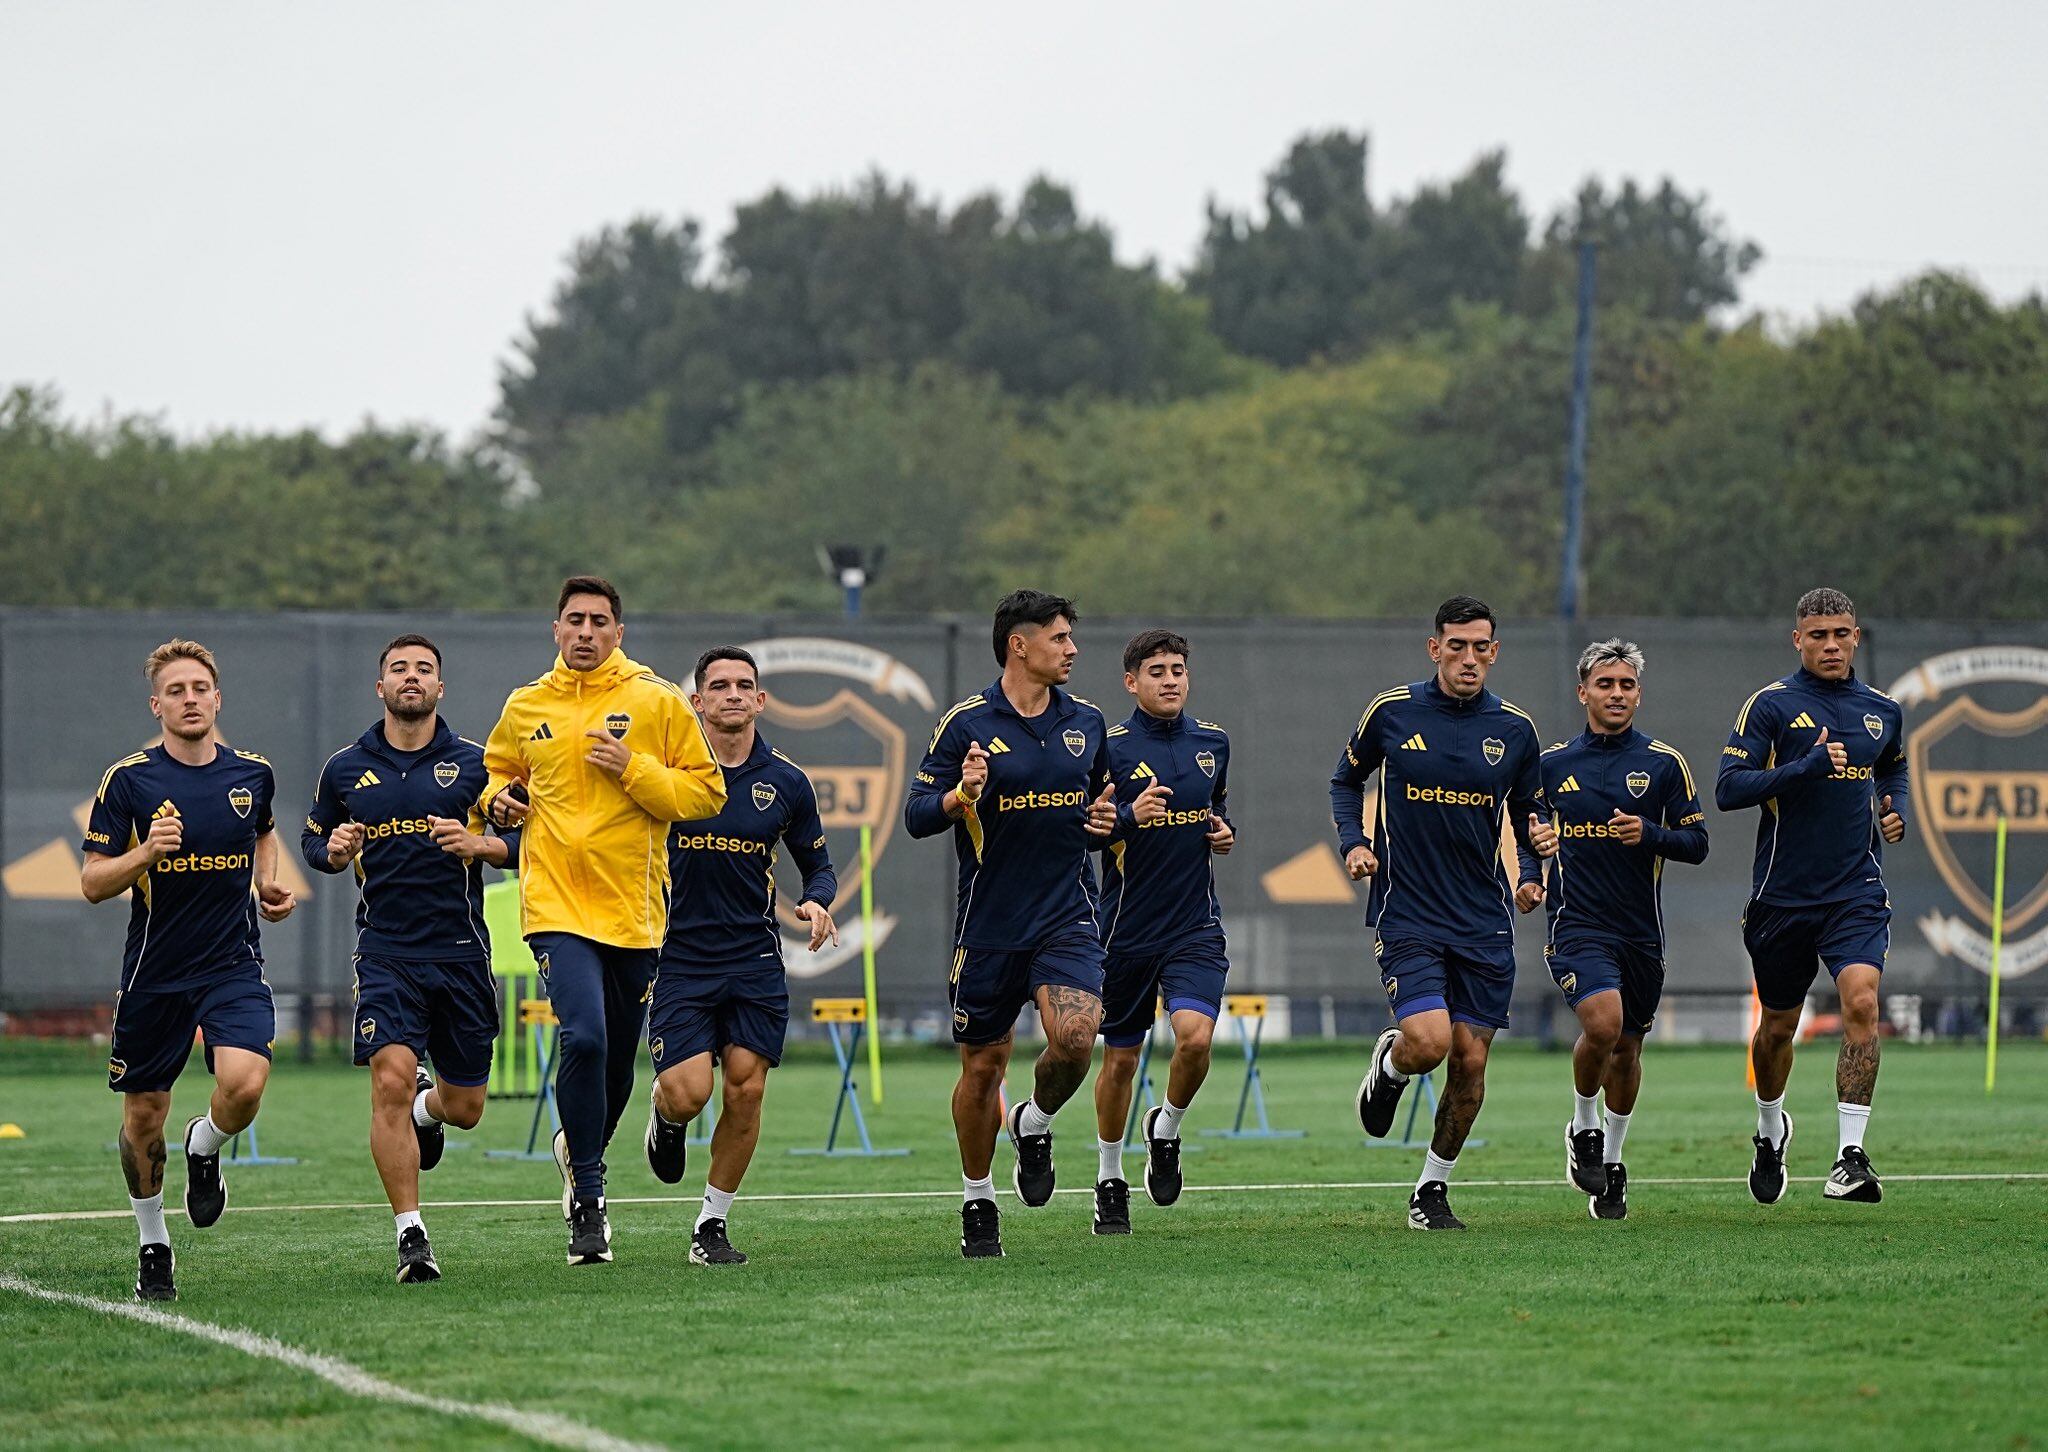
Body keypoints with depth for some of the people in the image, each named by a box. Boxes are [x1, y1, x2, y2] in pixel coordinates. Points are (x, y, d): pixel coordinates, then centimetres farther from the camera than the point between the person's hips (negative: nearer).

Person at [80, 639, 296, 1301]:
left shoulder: (253, 773, 2)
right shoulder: (129, 779, -6)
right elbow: (93, 882, -5)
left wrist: (268, 884, 8)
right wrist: (145, 853, -22)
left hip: (234, 966, 1)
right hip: (153, 972, -1)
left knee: (243, 1084, -23)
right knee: (143, 1117, 6)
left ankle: (206, 1147, 12)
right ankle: (152, 1245, 28)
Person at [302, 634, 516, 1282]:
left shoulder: (474, 763, 2)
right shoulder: (345, 769, 5)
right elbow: (313, 840, 17)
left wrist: (481, 844, -16)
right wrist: (335, 851, -5)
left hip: (462, 953, 1)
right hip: (386, 954, -1)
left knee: (464, 1107, 8)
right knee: (391, 1080, -19)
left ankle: (426, 1108, 48)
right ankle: (411, 1236, -10)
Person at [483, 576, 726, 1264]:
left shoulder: (658, 702, 1)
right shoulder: (525, 708, 8)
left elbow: (705, 792, -1)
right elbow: (498, 770, 26)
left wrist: (633, 770, -14)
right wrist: (498, 799, 3)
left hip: (633, 909, 1)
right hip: (556, 904, -1)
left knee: (618, 1056, 11)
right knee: (584, 1036, -20)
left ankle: (581, 1151, 42)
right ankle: (587, 1199, -10)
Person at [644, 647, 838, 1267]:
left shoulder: (786, 782, 4)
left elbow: (817, 863, 14)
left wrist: (817, 902, -7)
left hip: (755, 960, 2)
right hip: (680, 955, -2)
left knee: (745, 1090, -5)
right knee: (687, 1093, -13)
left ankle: (713, 1223, 10)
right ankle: (666, 1118, 26)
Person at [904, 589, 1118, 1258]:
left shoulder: (1087, 724, 8)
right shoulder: (966, 723, -5)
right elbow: (916, 815, -5)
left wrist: (1107, 818, 0)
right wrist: (959, 796, -26)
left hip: (1067, 915, 2)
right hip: (988, 923, -2)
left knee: (1075, 1036, -21)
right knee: (982, 1068, 6)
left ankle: (1036, 1122, 11)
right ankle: (978, 1203, 25)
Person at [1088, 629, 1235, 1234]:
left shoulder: (1212, 741, 7)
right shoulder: (1111, 747, -7)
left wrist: (1225, 832, 3)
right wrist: (1130, 817, -24)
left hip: (1196, 927, 2)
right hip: (1126, 929, -2)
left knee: (1195, 1037, -19)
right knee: (1120, 1058, 8)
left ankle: (1167, 1129, 11)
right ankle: (1110, 1181, 26)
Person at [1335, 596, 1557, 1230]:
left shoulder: (1514, 728, 3)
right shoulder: (1391, 712, -2)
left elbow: (1528, 810, 15)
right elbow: (1346, 780, 13)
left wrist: (1538, 834, -8)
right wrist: (1352, 843, -3)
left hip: (1485, 924, 3)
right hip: (1407, 914, -3)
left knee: (1469, 1063, 1)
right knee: (1429, 1042, -20)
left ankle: (1432, 1190, 19)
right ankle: (1389, 1065, 18)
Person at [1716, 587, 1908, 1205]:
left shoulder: (1882, 711, 9)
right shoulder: (1771, 705, -4)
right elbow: (1728, 788, -13)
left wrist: (1897, 811, 10)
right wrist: (1807, 766, -23)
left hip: (1857, 892, 1)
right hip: (1783, 894, -1)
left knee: (1861, 1001, -21)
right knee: (1779, 1025, 13)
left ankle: (1850, 1156, -21)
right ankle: (1770, 1128, 42)